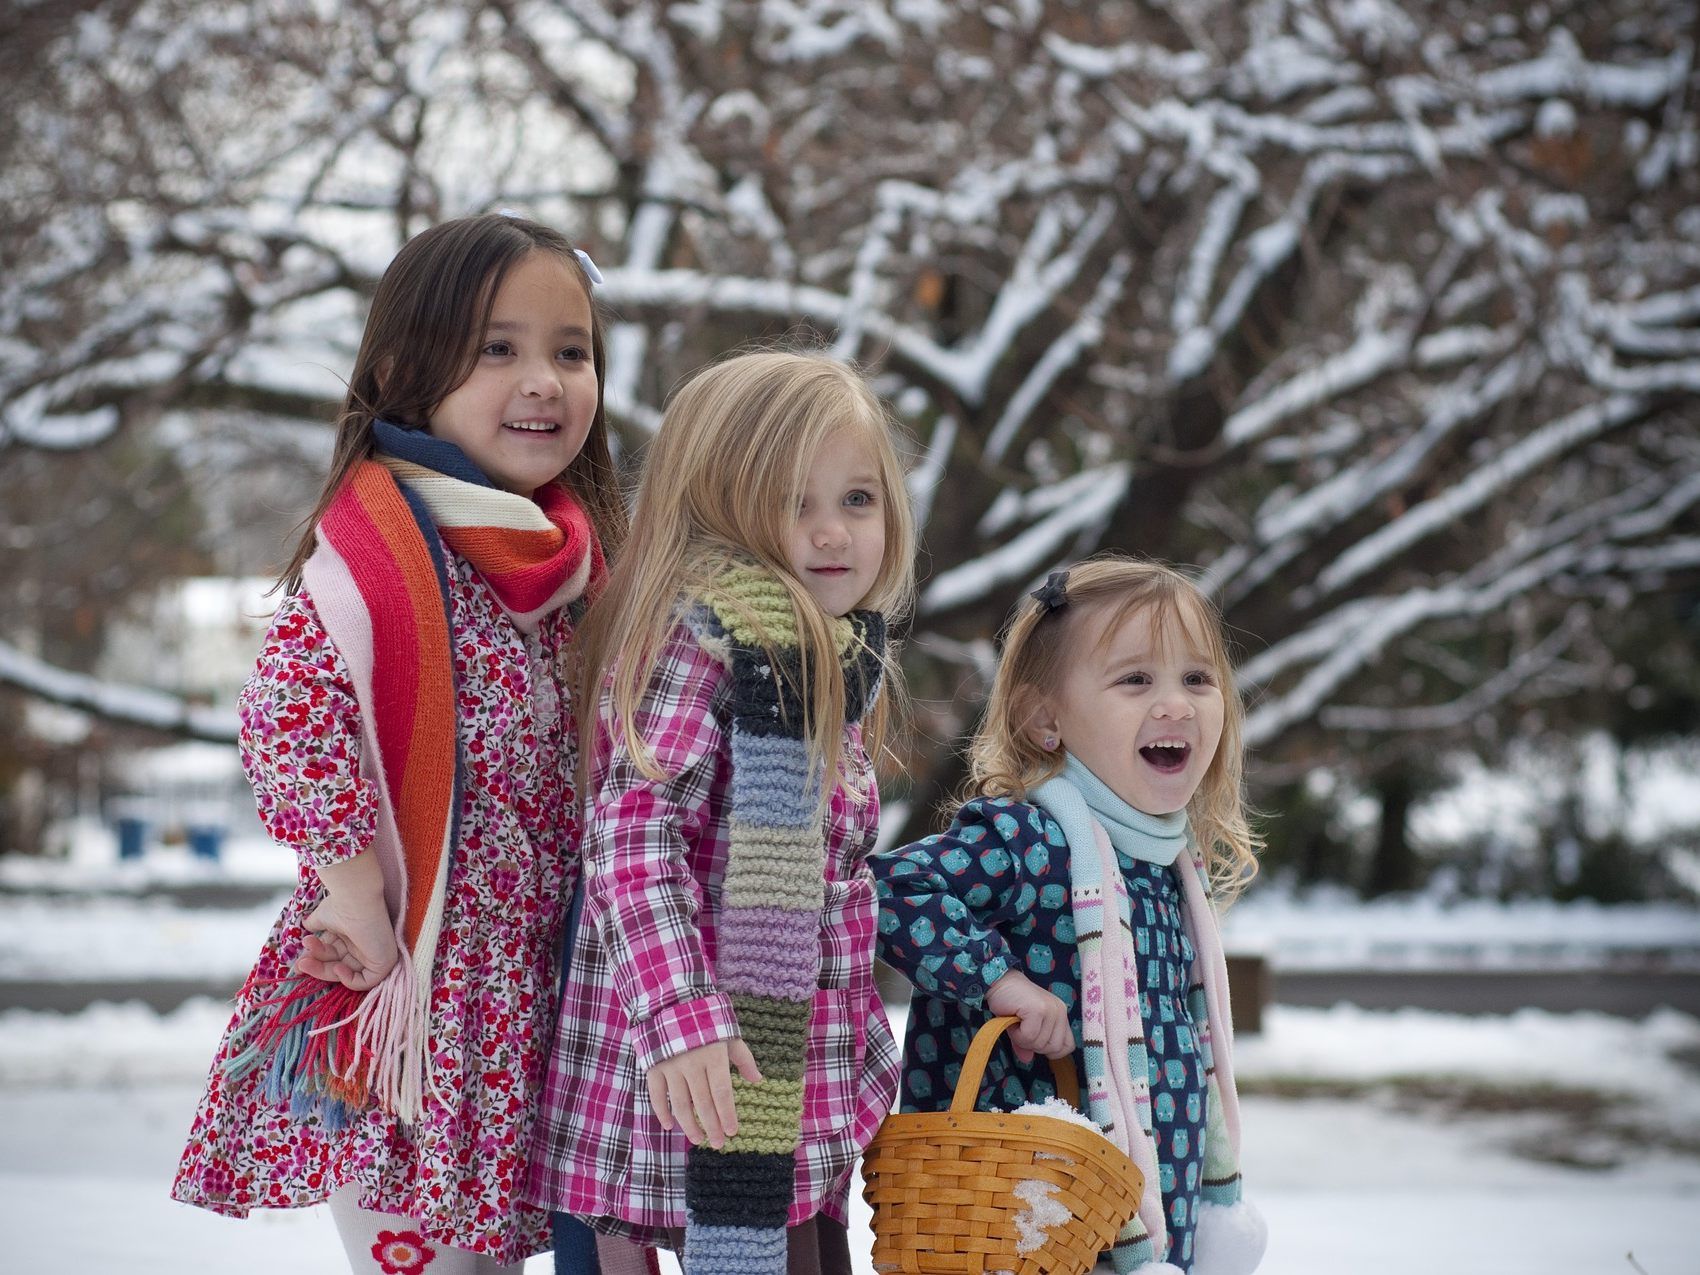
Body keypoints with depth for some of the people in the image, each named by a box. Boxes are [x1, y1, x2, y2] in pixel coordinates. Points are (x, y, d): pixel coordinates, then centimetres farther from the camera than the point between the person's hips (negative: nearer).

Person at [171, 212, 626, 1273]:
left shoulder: (573, 552, 9)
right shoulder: (381, 545, -15)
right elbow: (288, 716, -27)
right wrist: (364, 907, -22)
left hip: (533, 988, 7)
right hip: (412, 987, -7)